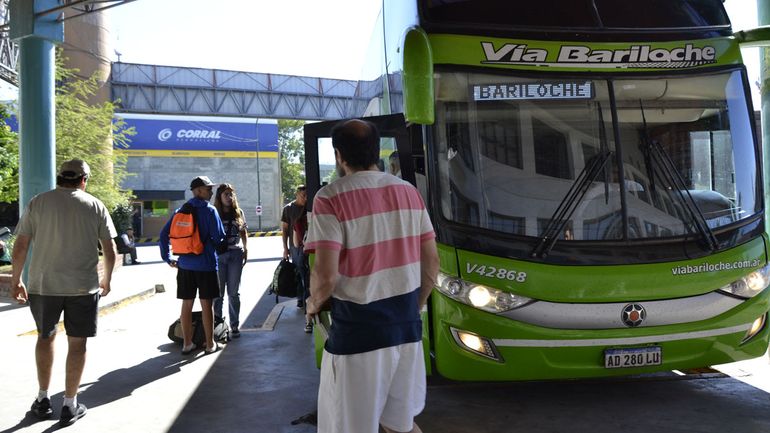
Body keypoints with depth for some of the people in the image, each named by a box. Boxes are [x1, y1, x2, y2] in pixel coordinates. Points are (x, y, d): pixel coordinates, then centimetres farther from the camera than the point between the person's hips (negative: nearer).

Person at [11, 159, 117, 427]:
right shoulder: (95, 206, 1)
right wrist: (106, 281, 16)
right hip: (82, 286, -1)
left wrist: (15, 280, 13)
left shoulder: (38, 202, 2)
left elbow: (20, 248, 1)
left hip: (42, 284, 1)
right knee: (77, 342, 9)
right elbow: (110, 251, 1)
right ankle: (69, 405, 14)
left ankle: (43, 400, 26)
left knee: (45, 337, 20)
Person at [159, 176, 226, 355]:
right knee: (207, 305, 4)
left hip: (185, 265, 5)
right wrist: (215, 247, 11)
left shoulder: (181, 211, 7)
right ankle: (210, 344, 11)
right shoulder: (209, 210, -10)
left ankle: (187, 344, 17)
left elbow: (163, 234, 6)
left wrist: (168, 258, 9)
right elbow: (219, 237, -11)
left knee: (186, 305, 11)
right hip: (206, 264, -5)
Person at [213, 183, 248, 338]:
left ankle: (234, 325, 12)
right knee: (218, 292, 3)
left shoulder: (239, 212, 7)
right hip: (218, 255, -2)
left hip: (235, 254, 2)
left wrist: (245, 250, 9)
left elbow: (244, 233, 15)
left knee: (233, 292, 6)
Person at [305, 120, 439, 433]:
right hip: (407, 328, 6)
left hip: (358, 332, -5)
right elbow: (432, 262, 8)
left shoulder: (331, 198, -12)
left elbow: (326, 276, -19)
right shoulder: (409, 192, 5)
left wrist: (313, 304, 2)